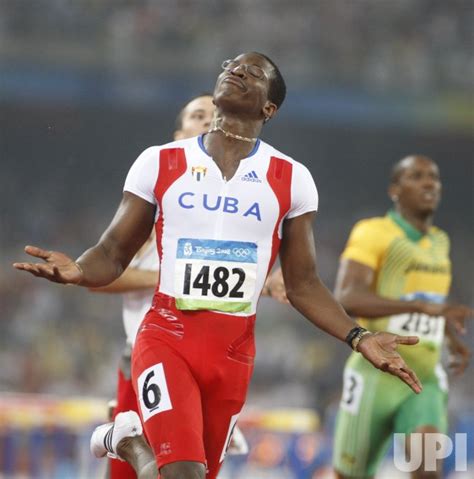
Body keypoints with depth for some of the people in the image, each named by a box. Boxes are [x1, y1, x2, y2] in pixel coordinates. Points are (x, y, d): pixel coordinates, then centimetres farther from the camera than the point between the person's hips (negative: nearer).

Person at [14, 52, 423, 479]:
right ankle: (126, 439, 10)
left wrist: (359, 338, -6)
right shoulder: (160, 163, 2)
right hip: (168, 337, -3)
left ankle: (130, 445, 39)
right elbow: (113, 254, 4)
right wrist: (78, 271, -20)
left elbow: (303, 285, 8)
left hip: (234, 351, 3)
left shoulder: (290, 179, 4)